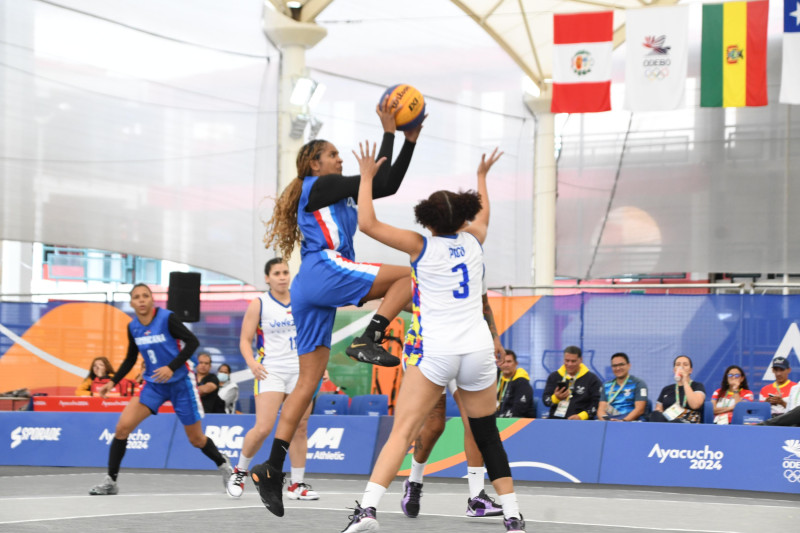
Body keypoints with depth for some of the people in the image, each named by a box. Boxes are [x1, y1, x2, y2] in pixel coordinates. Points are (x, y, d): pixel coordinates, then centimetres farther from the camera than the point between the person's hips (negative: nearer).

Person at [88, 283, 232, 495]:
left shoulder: (167, 319, -16)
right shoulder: (133, 327, 0)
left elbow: (192, 341, -17)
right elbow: (130, 359, 14)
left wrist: (172, 367, -27)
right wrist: (113, 382, 5)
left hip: (180, 383, -4)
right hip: (153, 384, 4)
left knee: (196, 439, 6)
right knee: (123, 426, -15)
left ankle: (223, 464, 37)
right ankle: (110, 481, -6)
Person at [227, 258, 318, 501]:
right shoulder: (259, 304, -2)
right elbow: (245, 340, -2)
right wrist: (251, 362, -20)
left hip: (300, 370, 4)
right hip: (271, 371, -4)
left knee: (300, 428, 2)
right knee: (263, 428, -14)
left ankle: (298, 484, 9)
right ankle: (240, 471, 9)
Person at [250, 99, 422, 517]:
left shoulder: (337, 193, 28)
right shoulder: (318, 186, 2)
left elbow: (389, 184, 27)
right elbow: (377, 181, -4)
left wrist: (411, 140, 21)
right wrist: (388, 131, 1)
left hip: (311, 292, 9)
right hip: (325, 270, -9)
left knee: (309, 381, 5)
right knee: (408, 275, -8)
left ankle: (271, 468, 0)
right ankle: (368, 340, -21)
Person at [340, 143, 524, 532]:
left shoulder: (421, 247, -1)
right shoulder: (473, 240, 10)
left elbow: (367, 223, -3)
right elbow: (482, 211, 35)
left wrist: (367, 176, 7)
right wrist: (482, 175, 51)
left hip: (437, 351, -3)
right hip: (479, 350, 4)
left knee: (402, 431, -7)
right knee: (487, 436, 14)